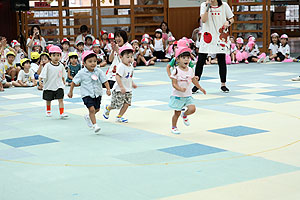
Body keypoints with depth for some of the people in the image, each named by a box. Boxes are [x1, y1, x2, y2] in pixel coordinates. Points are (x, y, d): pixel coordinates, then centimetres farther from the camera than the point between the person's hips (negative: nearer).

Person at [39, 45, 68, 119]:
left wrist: (63, 81, 22)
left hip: (59, 86, 1)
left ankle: (62, 113, -9)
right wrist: (40, 80, -27)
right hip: (49, 87, -1)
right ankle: (48, 111, 37)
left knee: (60, 99, -10)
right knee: (48, 100, 14)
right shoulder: (48, 66, -10)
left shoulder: (61, 66, 0)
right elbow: (42, 75, -13)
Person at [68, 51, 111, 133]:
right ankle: (94, 125, -10)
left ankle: (88, 117, 46)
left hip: (97, 94, 4)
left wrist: (108, 89, -19)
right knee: (91, 109, -18)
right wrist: (70, 91, 6)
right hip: (87, 94, -4)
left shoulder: (98, 71, -6)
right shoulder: (82, 73, -11)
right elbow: (74, 82, 1)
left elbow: (105, 81, -6)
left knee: (97, 109, 17)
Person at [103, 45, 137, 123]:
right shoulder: (121, 66, -20)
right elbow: (117, 77, -27)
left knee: (127, 103, 1)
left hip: (128, 90, 8)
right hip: (119, 90, -8)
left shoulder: (131, 67, 7)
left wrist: (132, 83, 14)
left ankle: (119, 117, 14)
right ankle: (108, 108, 29)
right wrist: (121, 87, -31)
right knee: (117, 104, -2)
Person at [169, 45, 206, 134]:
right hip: (178, 96, -5)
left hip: (188, 96, 5)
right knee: (177, 113, 3)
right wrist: (180, 89, -34)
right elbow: (174, 84, -18)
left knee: (192, 109, -11)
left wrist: (200, 88, 26)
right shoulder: (176, 71, -15)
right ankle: (174, 127, 24)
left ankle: (184, 115, 21)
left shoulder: (190, 70, 2)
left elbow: (194, 80, 19)